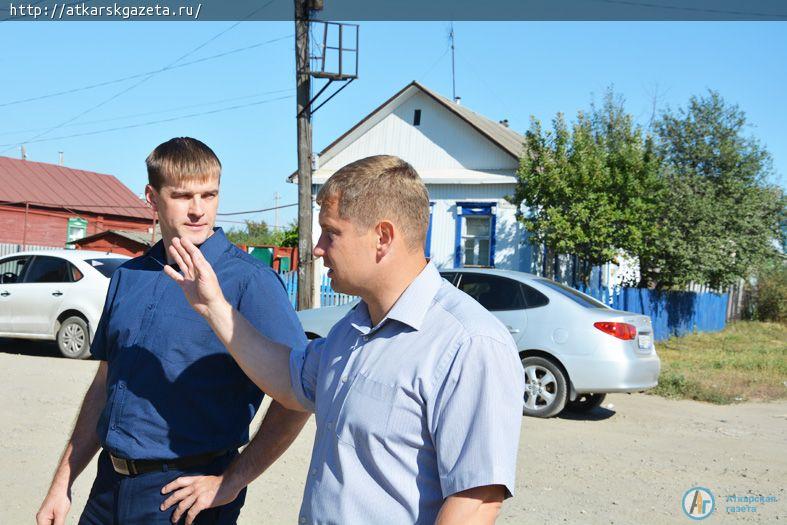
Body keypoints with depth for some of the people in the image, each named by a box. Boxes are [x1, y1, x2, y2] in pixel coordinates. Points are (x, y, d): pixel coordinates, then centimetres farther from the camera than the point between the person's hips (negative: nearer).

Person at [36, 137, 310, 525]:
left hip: (186, 493, -6)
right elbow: (105, 386, 13)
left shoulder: (248, 281, -13)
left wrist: (232, 481, -16)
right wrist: (62, 485, 13)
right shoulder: (128, 277, 7)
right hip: (110, 486, 6)